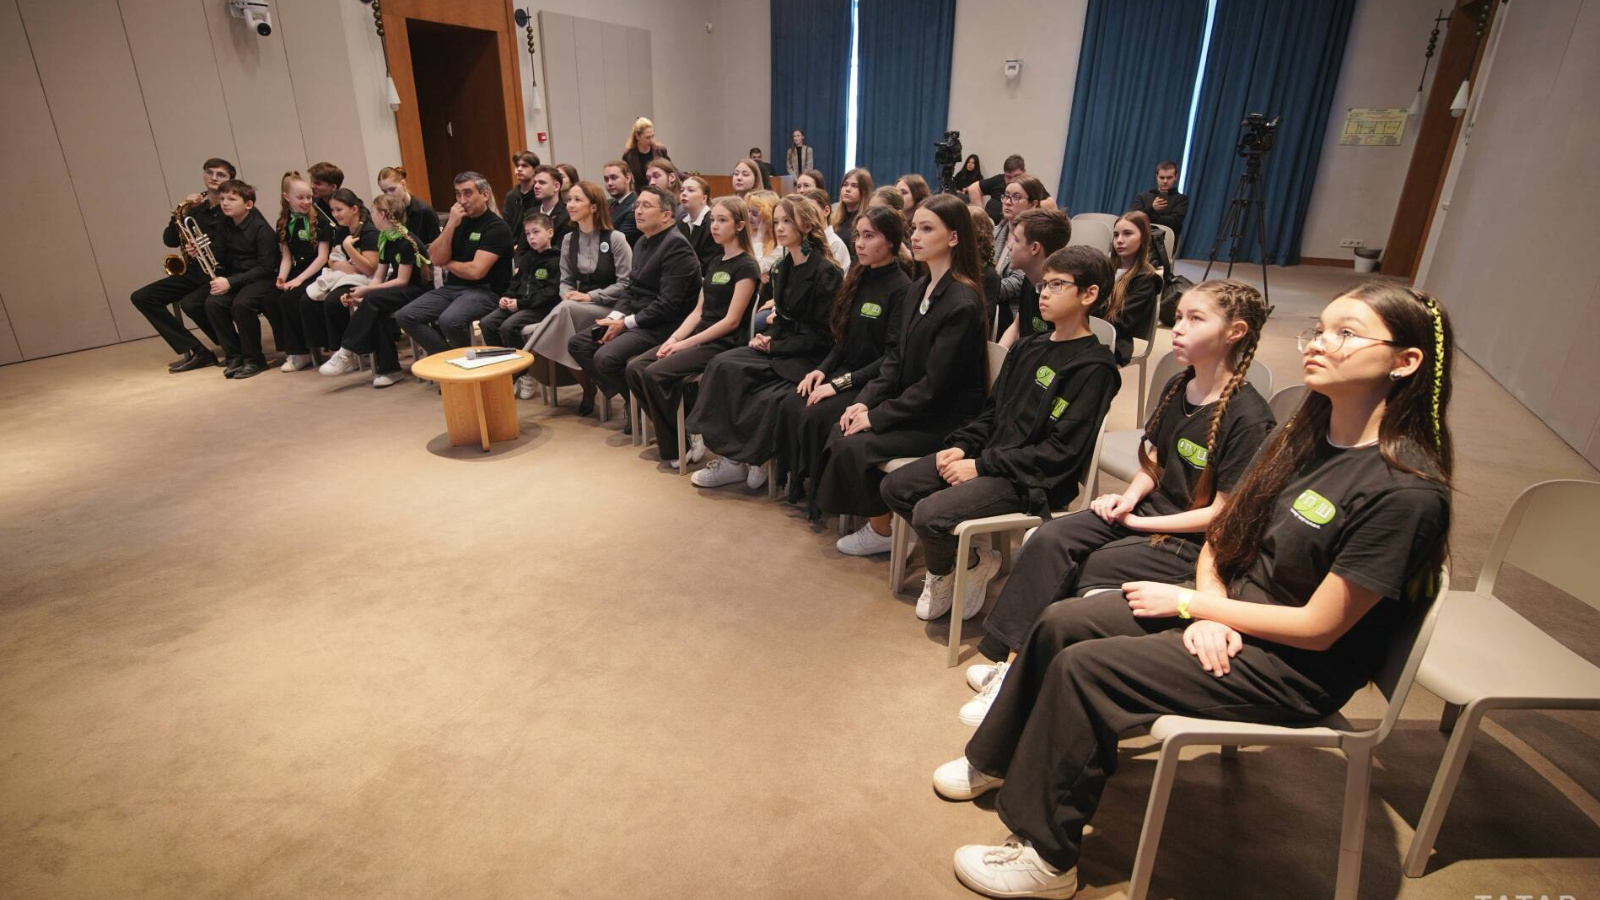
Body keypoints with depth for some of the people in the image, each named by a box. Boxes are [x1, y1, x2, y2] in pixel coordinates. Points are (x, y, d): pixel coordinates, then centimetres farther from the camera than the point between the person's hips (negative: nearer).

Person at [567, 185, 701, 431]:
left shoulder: (676, 245, -15)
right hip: (634, 320, 10)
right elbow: (632, 289, 16)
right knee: (577, 343, 3)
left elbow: (668, 304, -22)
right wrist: (615, 316, -3)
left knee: (606, 357, -27)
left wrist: (626, 323, -17)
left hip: (661, 326, -10)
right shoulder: (643, 242, 14)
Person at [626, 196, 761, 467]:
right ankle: (673, 441, -4)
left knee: (657, 373, -26)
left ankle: (688, 438, -8)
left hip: (723, 344, -8)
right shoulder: (715, 263, 18)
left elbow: (731, 321, -14)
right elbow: (698, 311, 16)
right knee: (635, 368, -9)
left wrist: (685, 343, -15)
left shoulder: (746, 266, -8)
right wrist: (675, 337, -2)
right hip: (699, 338, 8)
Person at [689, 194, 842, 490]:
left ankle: (737, 458, -4)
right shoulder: (783, 267, 12)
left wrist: (775, 346, -13)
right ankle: (731, 455, -18)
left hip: (811, 356, -7)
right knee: (722, 365, -17)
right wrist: (770, 338, -1)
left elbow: (823, 334, -13)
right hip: (781, 348, 7)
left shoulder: (825, 273, -12)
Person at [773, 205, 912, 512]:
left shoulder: (902, 289, -13)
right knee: (791, 405, -17)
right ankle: (797, 483, -5)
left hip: (875, 383, -7)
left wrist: (841, 383, -20)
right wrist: (822, 369, -1)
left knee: (816, 416, -27)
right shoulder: (859, 278, 10)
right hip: (845, 371, 7)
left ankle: (820, 495, -6)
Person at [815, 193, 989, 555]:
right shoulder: (917, 289, 7)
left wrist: (878, 416, -18)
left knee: (855, 446, -18)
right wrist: (866, 400, -4)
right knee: (841, 430, -10)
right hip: (913, 404, 8)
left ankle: (881, 530, 4)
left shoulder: (963, 303, -21)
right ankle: (861, 510, 8)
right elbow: (896, 356, 10)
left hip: (947, 418, -8)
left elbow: (936, 383, -22)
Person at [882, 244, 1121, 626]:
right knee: (895, 486, -1)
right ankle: (956, 562, 12)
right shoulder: (1028, 347, 13)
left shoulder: (1094, 368, -12)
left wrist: (982, 466, -17)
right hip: (988, 456, 8)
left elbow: (1061, 452, -17)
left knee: (929, 514, -25)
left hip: (1032, 481, -8)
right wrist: (961, 446, -1)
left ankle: (970, 563, 8)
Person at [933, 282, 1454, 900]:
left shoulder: (1406, 490, -24)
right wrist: (1207, 611, -12)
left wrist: (1186, 601, -14)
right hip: (1228, 609, 8)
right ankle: (996, 762, 20)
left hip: (1296, 668, -7)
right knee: (1059, 624, -4)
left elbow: (1318, 627, -22)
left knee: (1084, 666, -19)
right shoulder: (1305, 435, 1)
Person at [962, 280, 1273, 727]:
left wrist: (1139, 521, -13)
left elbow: (1221, 514, -17)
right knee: (1050, 538, -16)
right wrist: (1130, 496, -5)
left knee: (1086, 570, -22)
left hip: (1192, 540, -7)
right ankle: (1011, 661, -15)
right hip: (1148, 509, 7)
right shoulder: (1177, 388, 6)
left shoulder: (1249, 417, -18)